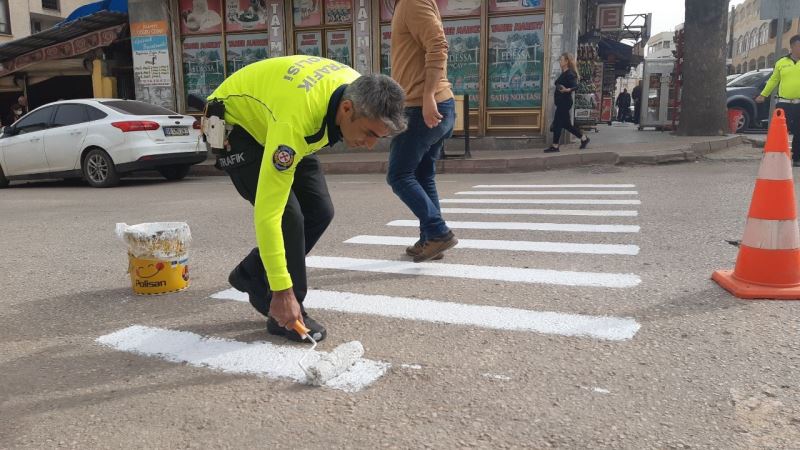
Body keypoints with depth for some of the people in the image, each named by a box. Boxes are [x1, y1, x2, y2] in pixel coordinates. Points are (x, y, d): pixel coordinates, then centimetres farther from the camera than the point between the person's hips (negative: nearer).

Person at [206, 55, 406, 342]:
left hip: (269, 119, 7)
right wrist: (282, 291, -38)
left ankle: (252, 276, 16)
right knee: (288, 215, -22)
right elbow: (268, 213, -42)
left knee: (319, 212, -2)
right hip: (234, 124, -7)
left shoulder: (359, 91, -22)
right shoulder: (295, 120, -43)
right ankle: (287, 313, -4)